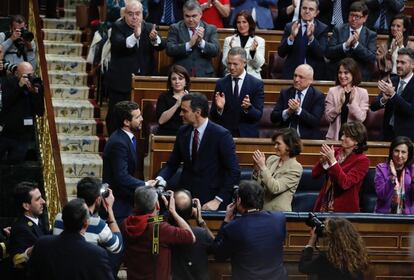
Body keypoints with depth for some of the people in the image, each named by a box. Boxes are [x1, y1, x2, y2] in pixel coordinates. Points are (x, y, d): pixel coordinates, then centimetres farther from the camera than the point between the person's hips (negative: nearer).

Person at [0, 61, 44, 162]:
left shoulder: (37, 86, -2)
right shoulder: (9, 83, -1)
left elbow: (40, 112, -7)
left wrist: (35, 93, -21)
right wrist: (19, 86, -23)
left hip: (24, 137, 0)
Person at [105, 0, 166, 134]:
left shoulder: (149, 28, 7)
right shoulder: (117, 27, -3)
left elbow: (162, 46, -8)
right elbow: (118, 44, -23)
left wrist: (155, 39, -32)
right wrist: (134, 36, -41)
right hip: (121, 82, -2)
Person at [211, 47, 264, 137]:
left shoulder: (256, 84, 2)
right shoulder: (220, 83, 7)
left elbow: (258, 116, -1)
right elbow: (213, 116, 6)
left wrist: (248, 108, -20)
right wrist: (219, 108, -15)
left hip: (247, 135, -1)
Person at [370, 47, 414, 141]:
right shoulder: (391, 81, 6)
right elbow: (373, 106, 3)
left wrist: (393, 94, -29)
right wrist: (383, 99, -20)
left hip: (406, 136, -4)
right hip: (388, 132, 4)